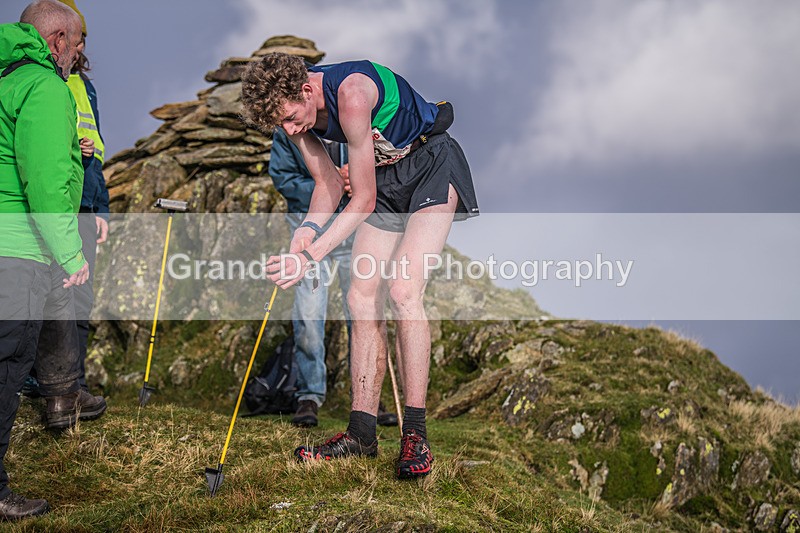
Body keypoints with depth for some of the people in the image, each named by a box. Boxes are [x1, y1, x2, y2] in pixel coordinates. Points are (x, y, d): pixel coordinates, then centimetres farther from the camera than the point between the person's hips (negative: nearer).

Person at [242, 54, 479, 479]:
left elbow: (363, 200, -27)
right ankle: (362, 433, 2)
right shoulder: (293, 109, -8)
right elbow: (328, 183, 2)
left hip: (432, 165, -8)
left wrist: (312, 256, -29)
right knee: (362, 296, -2)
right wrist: (309, 227, -18)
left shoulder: (351, 93, -32)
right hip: (384, 177, 8)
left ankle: (415, 433, -18)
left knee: (403, 290, -22)